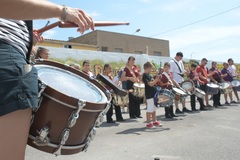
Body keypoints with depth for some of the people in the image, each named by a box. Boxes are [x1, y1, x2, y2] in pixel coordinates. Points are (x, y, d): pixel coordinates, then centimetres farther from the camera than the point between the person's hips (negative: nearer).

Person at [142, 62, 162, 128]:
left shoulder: (148, 75, 14)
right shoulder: (145, 75, -15)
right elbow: (150, 84, -22)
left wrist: (156, 79, 8)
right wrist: (157, 79, -18)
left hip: (153, 93, 10)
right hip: (149, 94, -10)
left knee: (154, 108, 17)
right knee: (150, 109, -4)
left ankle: (154, 121, 28)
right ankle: (148, 123, 5)